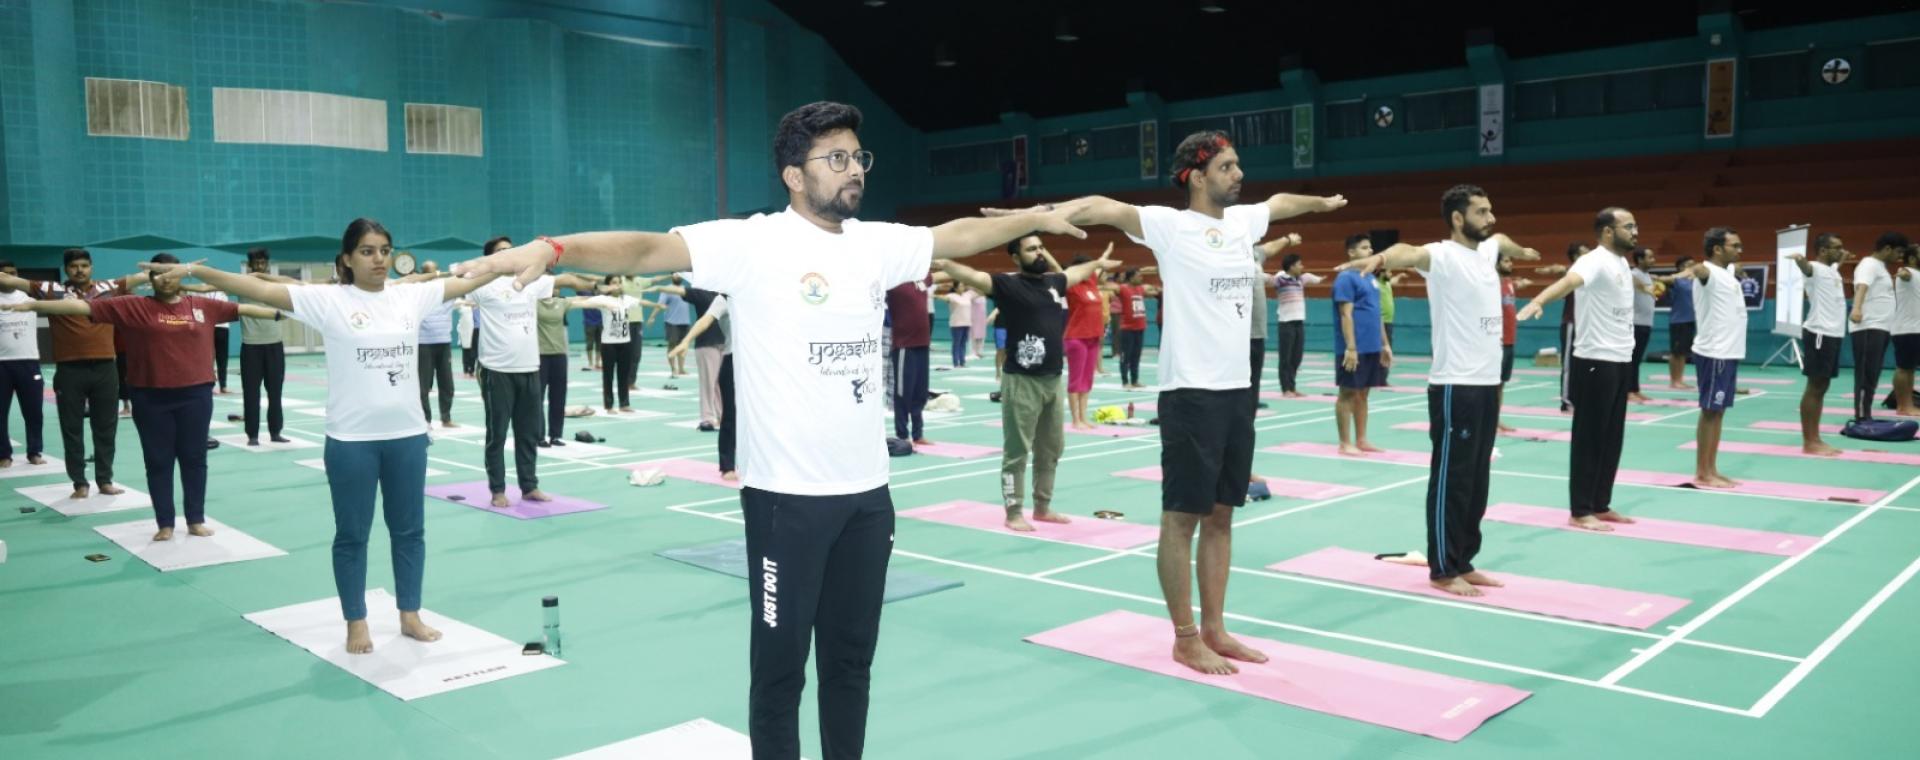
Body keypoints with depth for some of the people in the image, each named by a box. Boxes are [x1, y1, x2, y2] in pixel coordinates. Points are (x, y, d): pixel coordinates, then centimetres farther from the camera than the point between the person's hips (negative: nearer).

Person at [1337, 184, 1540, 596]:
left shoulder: (1488, 248, 13)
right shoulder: (1442, 255, -12)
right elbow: (1411, 252, -35)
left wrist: (1523, 251, 61)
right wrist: (1382, 257, -58)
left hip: (1488, 383, 9)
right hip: (1454, 386, -8)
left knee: (1478, 481, 13)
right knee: (1451, 480, -1)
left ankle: (1463, 563, 23)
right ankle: (1442, 570, 7)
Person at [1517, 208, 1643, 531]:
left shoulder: (1621, 261, 13)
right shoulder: (1594, 261, -17)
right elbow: (1568, 281, -38)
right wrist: (1538, 301, -57)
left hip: (1621, 361, 9)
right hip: (1595, 362, -9)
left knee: (1612, 439, 13)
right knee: (1589, 438, -3)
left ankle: (1601, 505, 23)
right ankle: (1580, 511, 4)